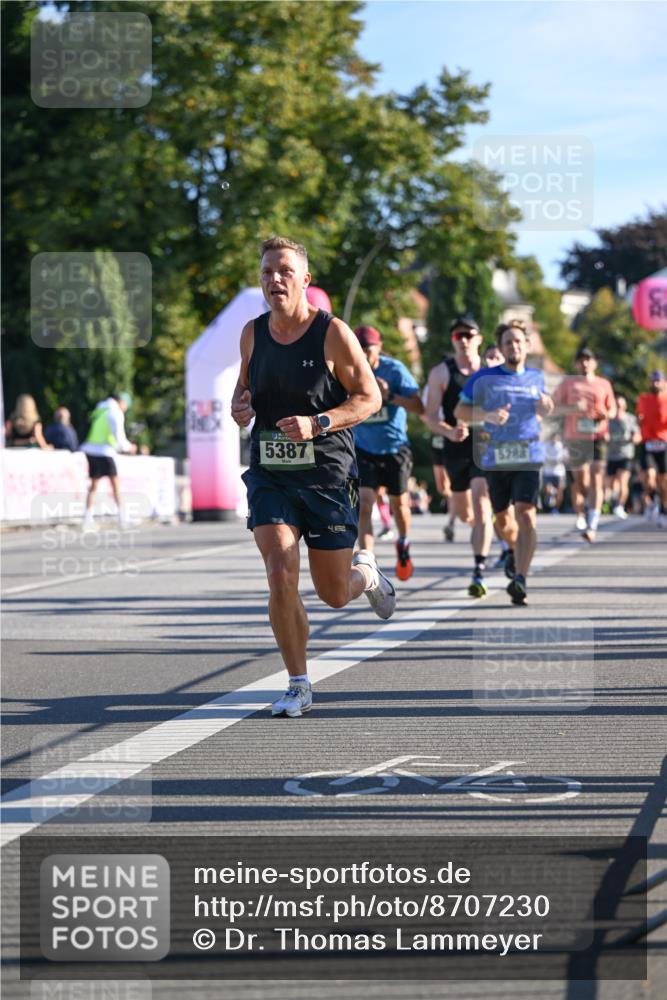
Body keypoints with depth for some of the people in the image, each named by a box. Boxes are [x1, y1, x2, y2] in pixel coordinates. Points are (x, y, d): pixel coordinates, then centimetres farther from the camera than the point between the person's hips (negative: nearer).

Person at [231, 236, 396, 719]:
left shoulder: (333, 333, -9)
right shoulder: (253, 333, 5)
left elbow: (369, 397, -7)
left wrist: (317, 423, -22)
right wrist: (240, 405, -2)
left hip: (328, 475, -3)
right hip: (269, 475, 3)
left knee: (335, 595, 5)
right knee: (280, 576, -14)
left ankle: (367, 574, 44)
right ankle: (299, 685, 1)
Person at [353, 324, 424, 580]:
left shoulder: (394, 370, -14)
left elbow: (419, 407, -15)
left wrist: (390, 396, -29)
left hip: (394, 448, 0)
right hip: (363, 450, 0)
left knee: (398, 502, 15)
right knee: (363, 503, -16)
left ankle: (403, 544, 45)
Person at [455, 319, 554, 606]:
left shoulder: (536, 377, 11)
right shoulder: (485, 377, 2)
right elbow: (460, 411, 4)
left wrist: (546, 408, 4)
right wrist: (487, 415, -14)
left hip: (529, 456, 0)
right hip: (496, 458, 0)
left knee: (526, 514, -18)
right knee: (503, 520, 11)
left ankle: (520, 580, -24)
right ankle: (519, 547, 45)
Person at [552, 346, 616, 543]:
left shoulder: (604, 384, 12)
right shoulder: (568, 383, 9)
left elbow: (613, 410, 20)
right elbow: (555, 407, 5)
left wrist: (607, 414, -5)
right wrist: (572, 408, -14)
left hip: (598, 436, 0)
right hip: (575, 436, 0)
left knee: (596, 479, -10)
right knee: (579, 479, 5)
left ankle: (592, 525, -15)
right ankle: (580, 516, 25)